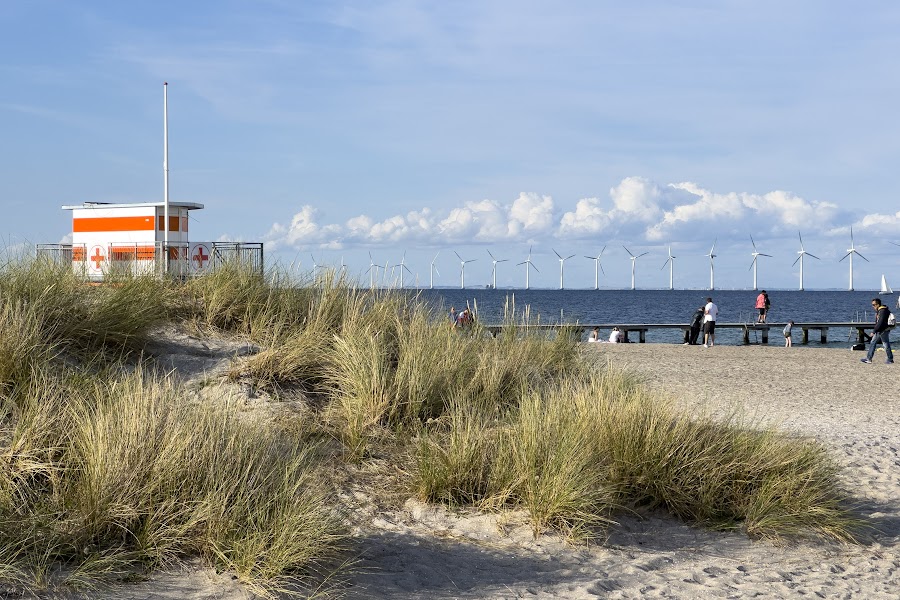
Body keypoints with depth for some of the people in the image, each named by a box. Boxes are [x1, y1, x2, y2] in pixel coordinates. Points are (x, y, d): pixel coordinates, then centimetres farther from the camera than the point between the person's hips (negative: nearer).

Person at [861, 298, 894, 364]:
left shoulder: (883, 311, -21)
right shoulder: (878, 311, 10)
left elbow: (880, 323, -26)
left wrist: (873, 331, -24)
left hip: (883, 331, -10)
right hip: (879, 331, 10)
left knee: (886, 345, 0)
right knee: (872, 343, 9)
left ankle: (890, 360, 12)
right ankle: (868, 359, 10)